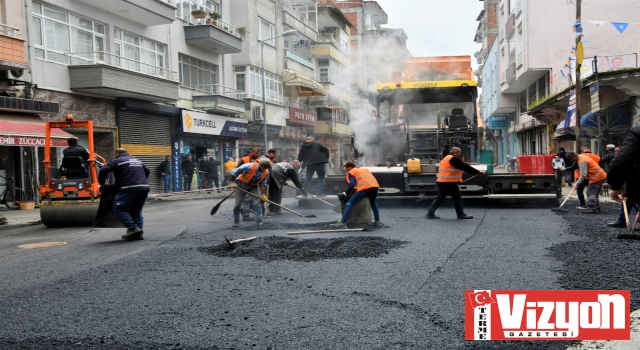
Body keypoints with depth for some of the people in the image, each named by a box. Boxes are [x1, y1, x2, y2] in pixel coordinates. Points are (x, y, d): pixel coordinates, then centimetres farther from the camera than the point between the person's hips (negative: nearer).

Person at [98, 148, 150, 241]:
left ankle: (133, 228, -7)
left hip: (130, 189, -7)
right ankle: (139, 233, 9)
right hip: (144, 188, 7)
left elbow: (103, 170, -2)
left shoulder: (117, 161, 7)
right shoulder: (137, 161, 28)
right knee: (137, 211, 17)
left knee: (118, 208, 4)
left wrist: (101, 183, 11)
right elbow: (147, 171, 35)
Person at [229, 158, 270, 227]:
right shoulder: (249, 166, -35)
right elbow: (233, 173, -28)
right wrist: (233, 182, -30)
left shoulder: (266, 172, -20)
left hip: (253, 187, 3)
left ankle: (259, 220, -3)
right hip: (241, 185, -3)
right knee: (238, 204, -2)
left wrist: (263, 194, -22)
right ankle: (236, 221, 16)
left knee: (256, 202, -11)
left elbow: (263, 184, -13)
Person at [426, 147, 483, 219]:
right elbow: (465, 167, -11)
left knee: (440, 198, 12)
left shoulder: (445, 159, 20)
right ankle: (461, 214, 7)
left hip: (441, 182, 9)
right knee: (457, 198, 1)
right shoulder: (453, 159, -10)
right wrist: (478, 172, -6)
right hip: (450, 183, -9)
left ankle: (430, 213, 8)